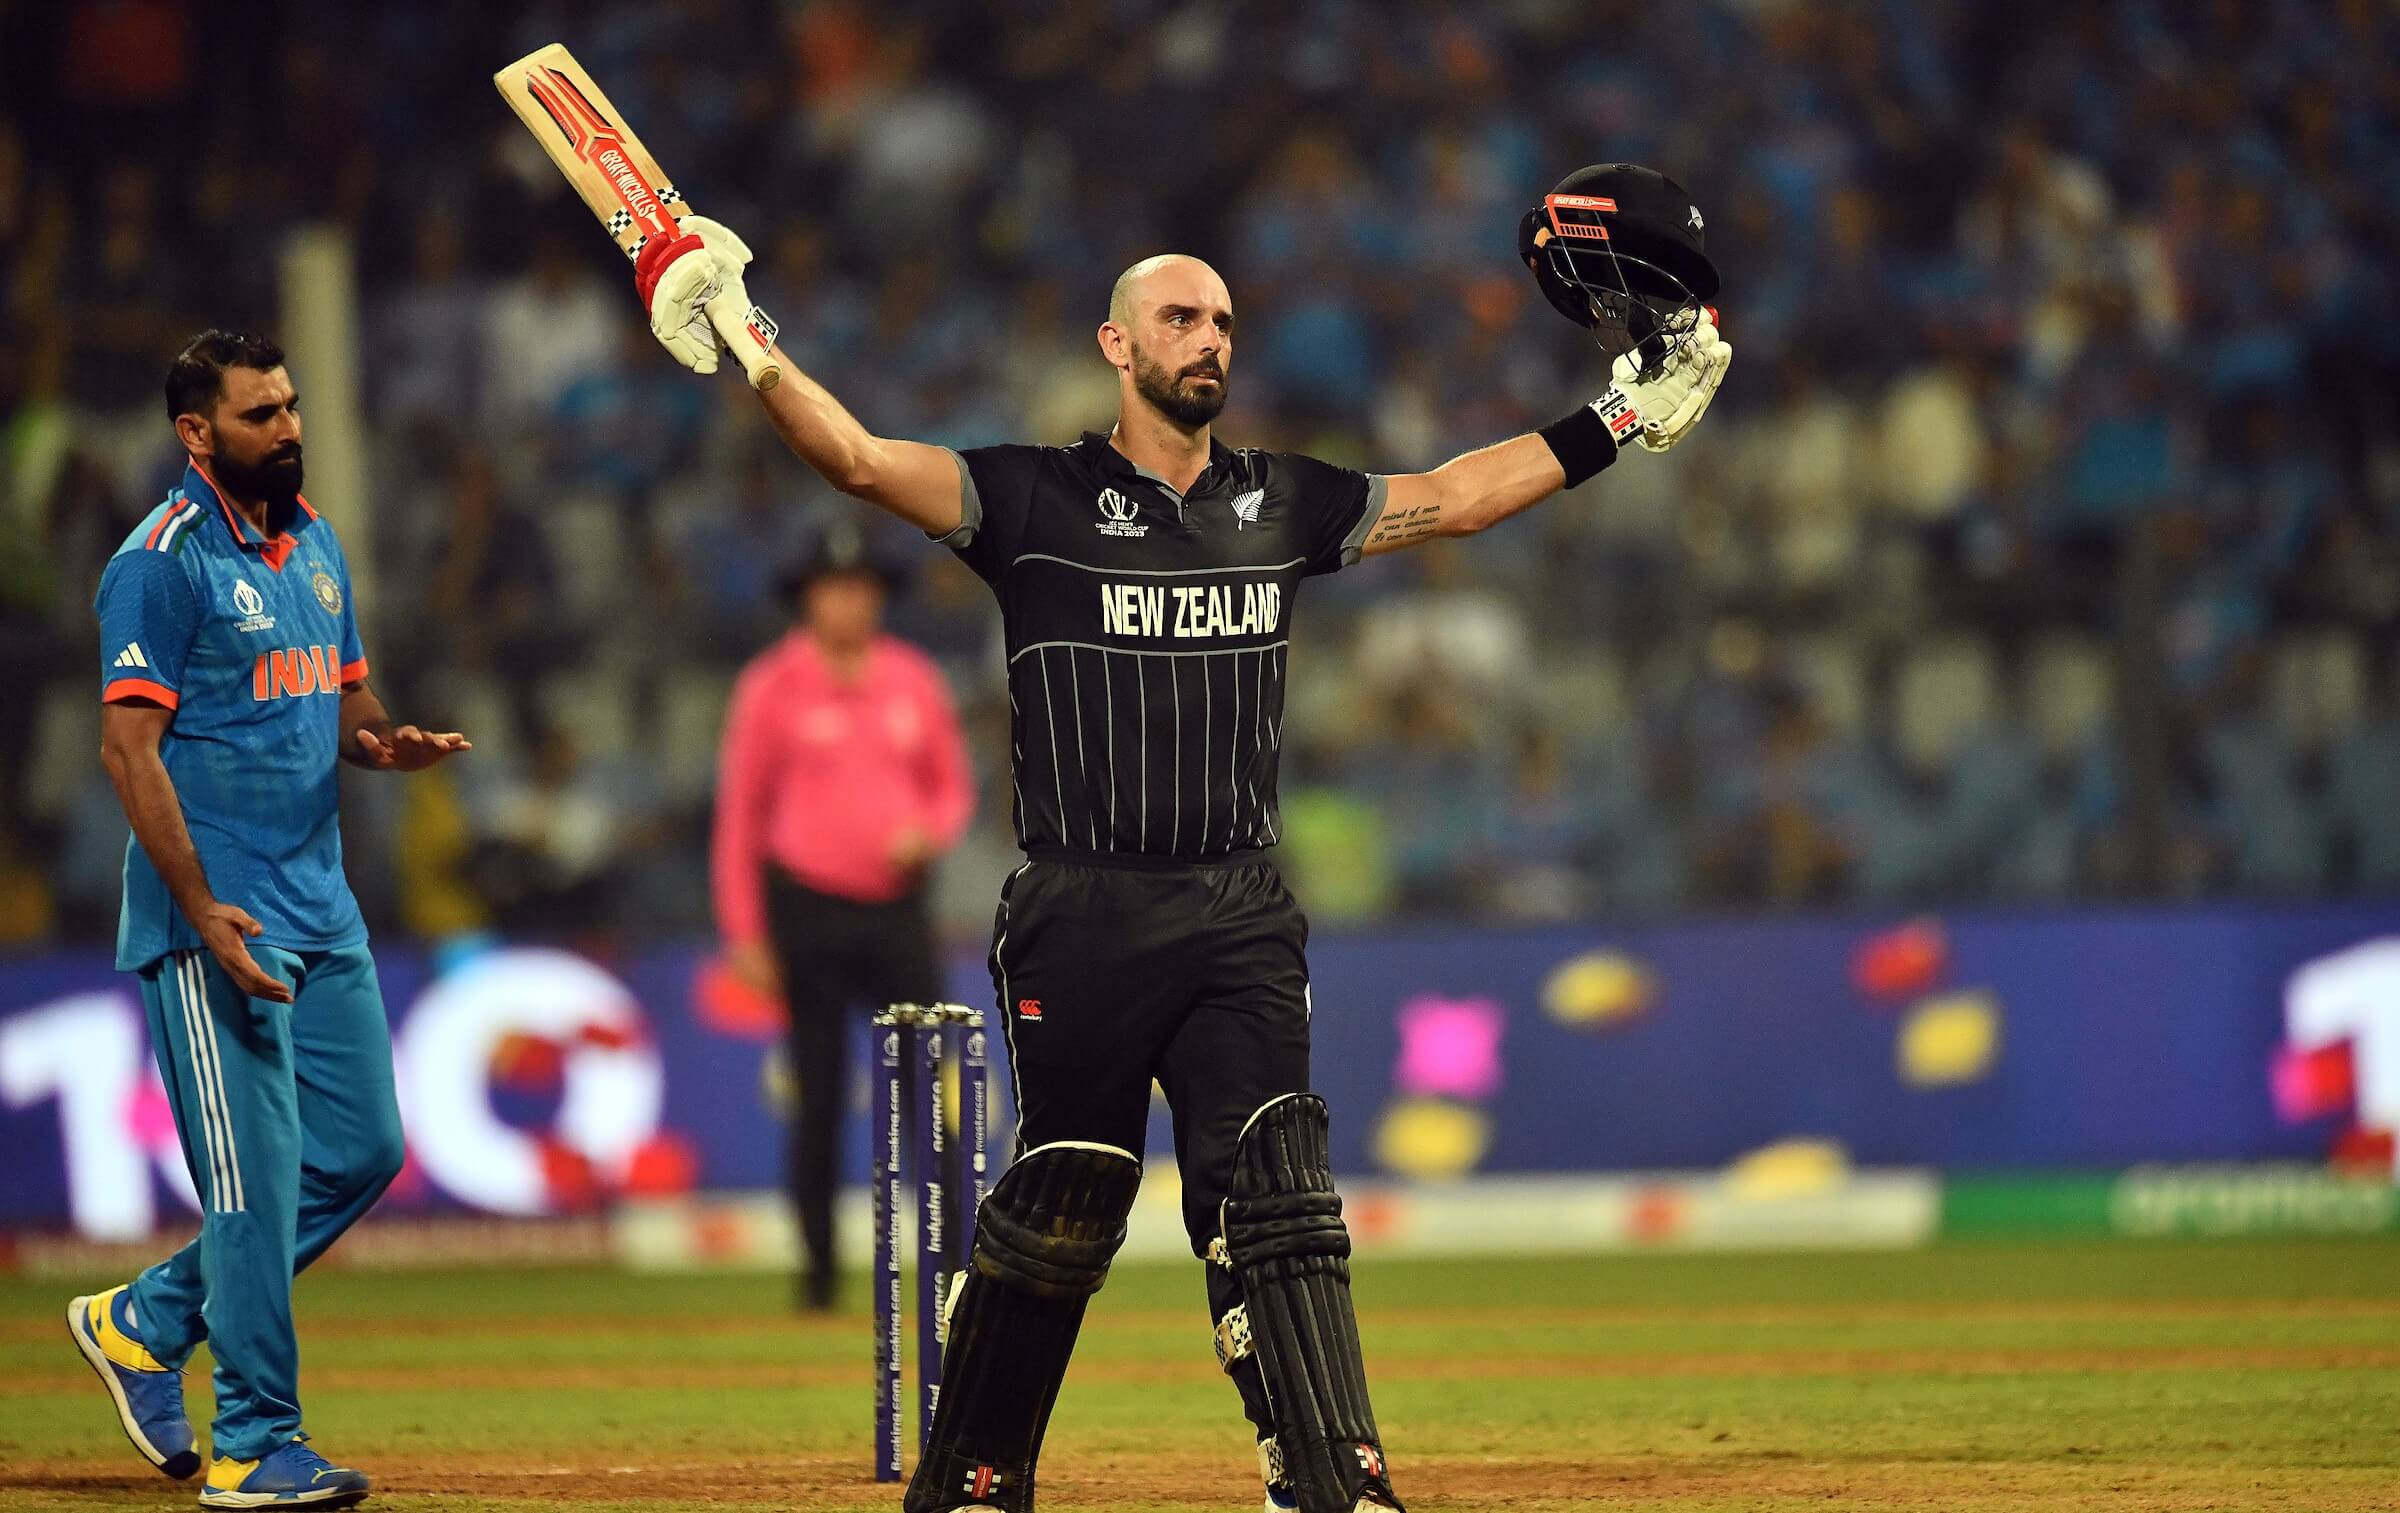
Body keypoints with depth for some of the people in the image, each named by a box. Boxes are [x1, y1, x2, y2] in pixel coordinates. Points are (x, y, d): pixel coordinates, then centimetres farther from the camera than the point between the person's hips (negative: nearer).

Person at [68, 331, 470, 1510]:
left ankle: (144, 1323, 23)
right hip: (214, 918, -8)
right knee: (260, 1176, -8)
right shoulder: (163, 563, -11)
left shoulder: (314, 543, 14)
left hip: (320, 908, 8)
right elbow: (131, 749, -16)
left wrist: (386, 744, -2)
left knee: (362, 1152, 9)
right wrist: (204, 913, -23)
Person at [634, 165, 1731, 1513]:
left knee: (1277, 1201, -7)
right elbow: (862, 458, -10)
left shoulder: (1285, 504, 14)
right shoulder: (1035, 498, 1)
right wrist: (742, 339, -25)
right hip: (1082, 919, -3)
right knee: (1062, 1206, 0)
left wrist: (1620, 418, 14)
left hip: (1241, 919, 3)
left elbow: (1453, 499, 20)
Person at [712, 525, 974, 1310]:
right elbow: (738, 811, -1)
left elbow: (952, 788, 18)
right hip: (808, 912, -3)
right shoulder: (773, 686, -2)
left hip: (898, 910, 3)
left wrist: (930, 831, -6)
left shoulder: (913, 679, 8)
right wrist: (744, 932, -6)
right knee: (819, 1098, -1)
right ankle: (818, 1269, 6)